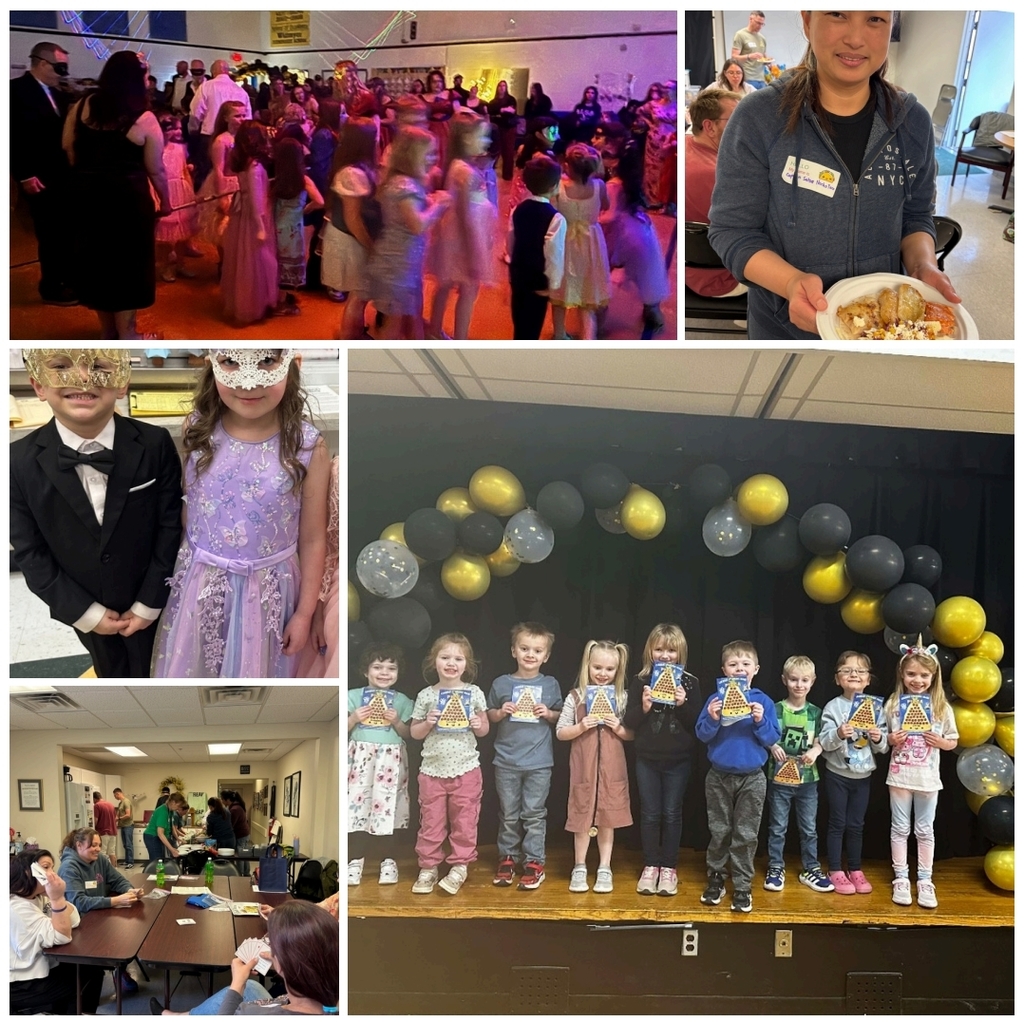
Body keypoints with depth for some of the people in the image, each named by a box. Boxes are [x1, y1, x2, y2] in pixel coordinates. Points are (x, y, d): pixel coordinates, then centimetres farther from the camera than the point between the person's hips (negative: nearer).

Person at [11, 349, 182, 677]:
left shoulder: (155, 445, -19)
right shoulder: (21, 462, -17)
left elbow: (171, 527, -13)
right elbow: (30, 552, -11)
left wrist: (148, 604, -12)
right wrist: (84, 612, -12)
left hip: (150, 603, -1)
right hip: (84, 609, 1)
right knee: (112, 674, 25)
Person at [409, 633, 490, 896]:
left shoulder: (475, 693, -1)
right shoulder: (426, 696, -1)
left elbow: (484, 729, 8)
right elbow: (414, 732, 6)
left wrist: (478, 725, -13)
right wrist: (428, 723, -13)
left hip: (466, 769, 0)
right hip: (433, 769, 0)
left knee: (464, 821, 6)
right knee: (431, 822, 7)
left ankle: (460, 866, 19)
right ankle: (428, 867, 19)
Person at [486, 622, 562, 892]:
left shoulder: (551, 685, 3)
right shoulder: (501, 684, 1)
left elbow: (560, 716, 11)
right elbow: (489, 715, 9)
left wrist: (548, 713, -9)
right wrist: (501, 712, -11)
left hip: (539, 761, -1)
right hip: (506, 761, 1)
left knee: (534, 813, 2)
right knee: (508, 814, 9)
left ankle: (534, 861, 10)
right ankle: (507, 858, 21)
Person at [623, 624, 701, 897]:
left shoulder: (690, 682, -3)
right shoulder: (640, 681, -1)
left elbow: (697, 723, -4)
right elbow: (629, 722, -2)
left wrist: (683, 704, -20)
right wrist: (644, 707, -20)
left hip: (678, 760, -1)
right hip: (647, 759, 1)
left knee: (672, 813, 6)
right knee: (650, 813, 7)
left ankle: (668, 867, 17)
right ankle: (650, 865, 19)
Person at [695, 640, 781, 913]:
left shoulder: (763, 702, -1)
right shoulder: (716, 699, -1)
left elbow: (773, 739, -3)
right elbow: (702, 735, -4)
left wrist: (760, 721, -21)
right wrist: (712, 719, -23)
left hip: (752, 779, 0)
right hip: (719, 777, 0)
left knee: (746, 834, 4)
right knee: (719, 831, 9)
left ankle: (742, 886, 12)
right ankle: (715, 878, 24)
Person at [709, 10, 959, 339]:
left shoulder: (913, 122, -4)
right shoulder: (759, 117, -16)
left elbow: (915, 216, 6)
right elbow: (731, 230, -14)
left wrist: (923, 268, -16)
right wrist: (791, 282, -31)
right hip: (784, 328, -3)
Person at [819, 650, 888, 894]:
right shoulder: (833, 707, -9)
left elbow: (883, 747, 2)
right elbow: (825, 743, -14)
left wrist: (879, 739, -19)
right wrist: (838, 734, -32)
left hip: (863, 775, 3)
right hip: (837, 774, -3)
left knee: (856, 824, 12)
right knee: (838, 823, 4)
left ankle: (855, 870, 24)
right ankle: (836, 871, 14)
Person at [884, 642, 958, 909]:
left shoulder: (941, 707, -4)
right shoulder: (893, 704, -4)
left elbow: (953, 742, 5)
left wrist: (939, 741, -15)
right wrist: (891, 740, -15)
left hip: (928, 777, 0)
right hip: (900, 776, 0)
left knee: (925, 830, 9)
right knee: (900, 828, 9)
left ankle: (925, 881, 19)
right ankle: (901, 879, 18)